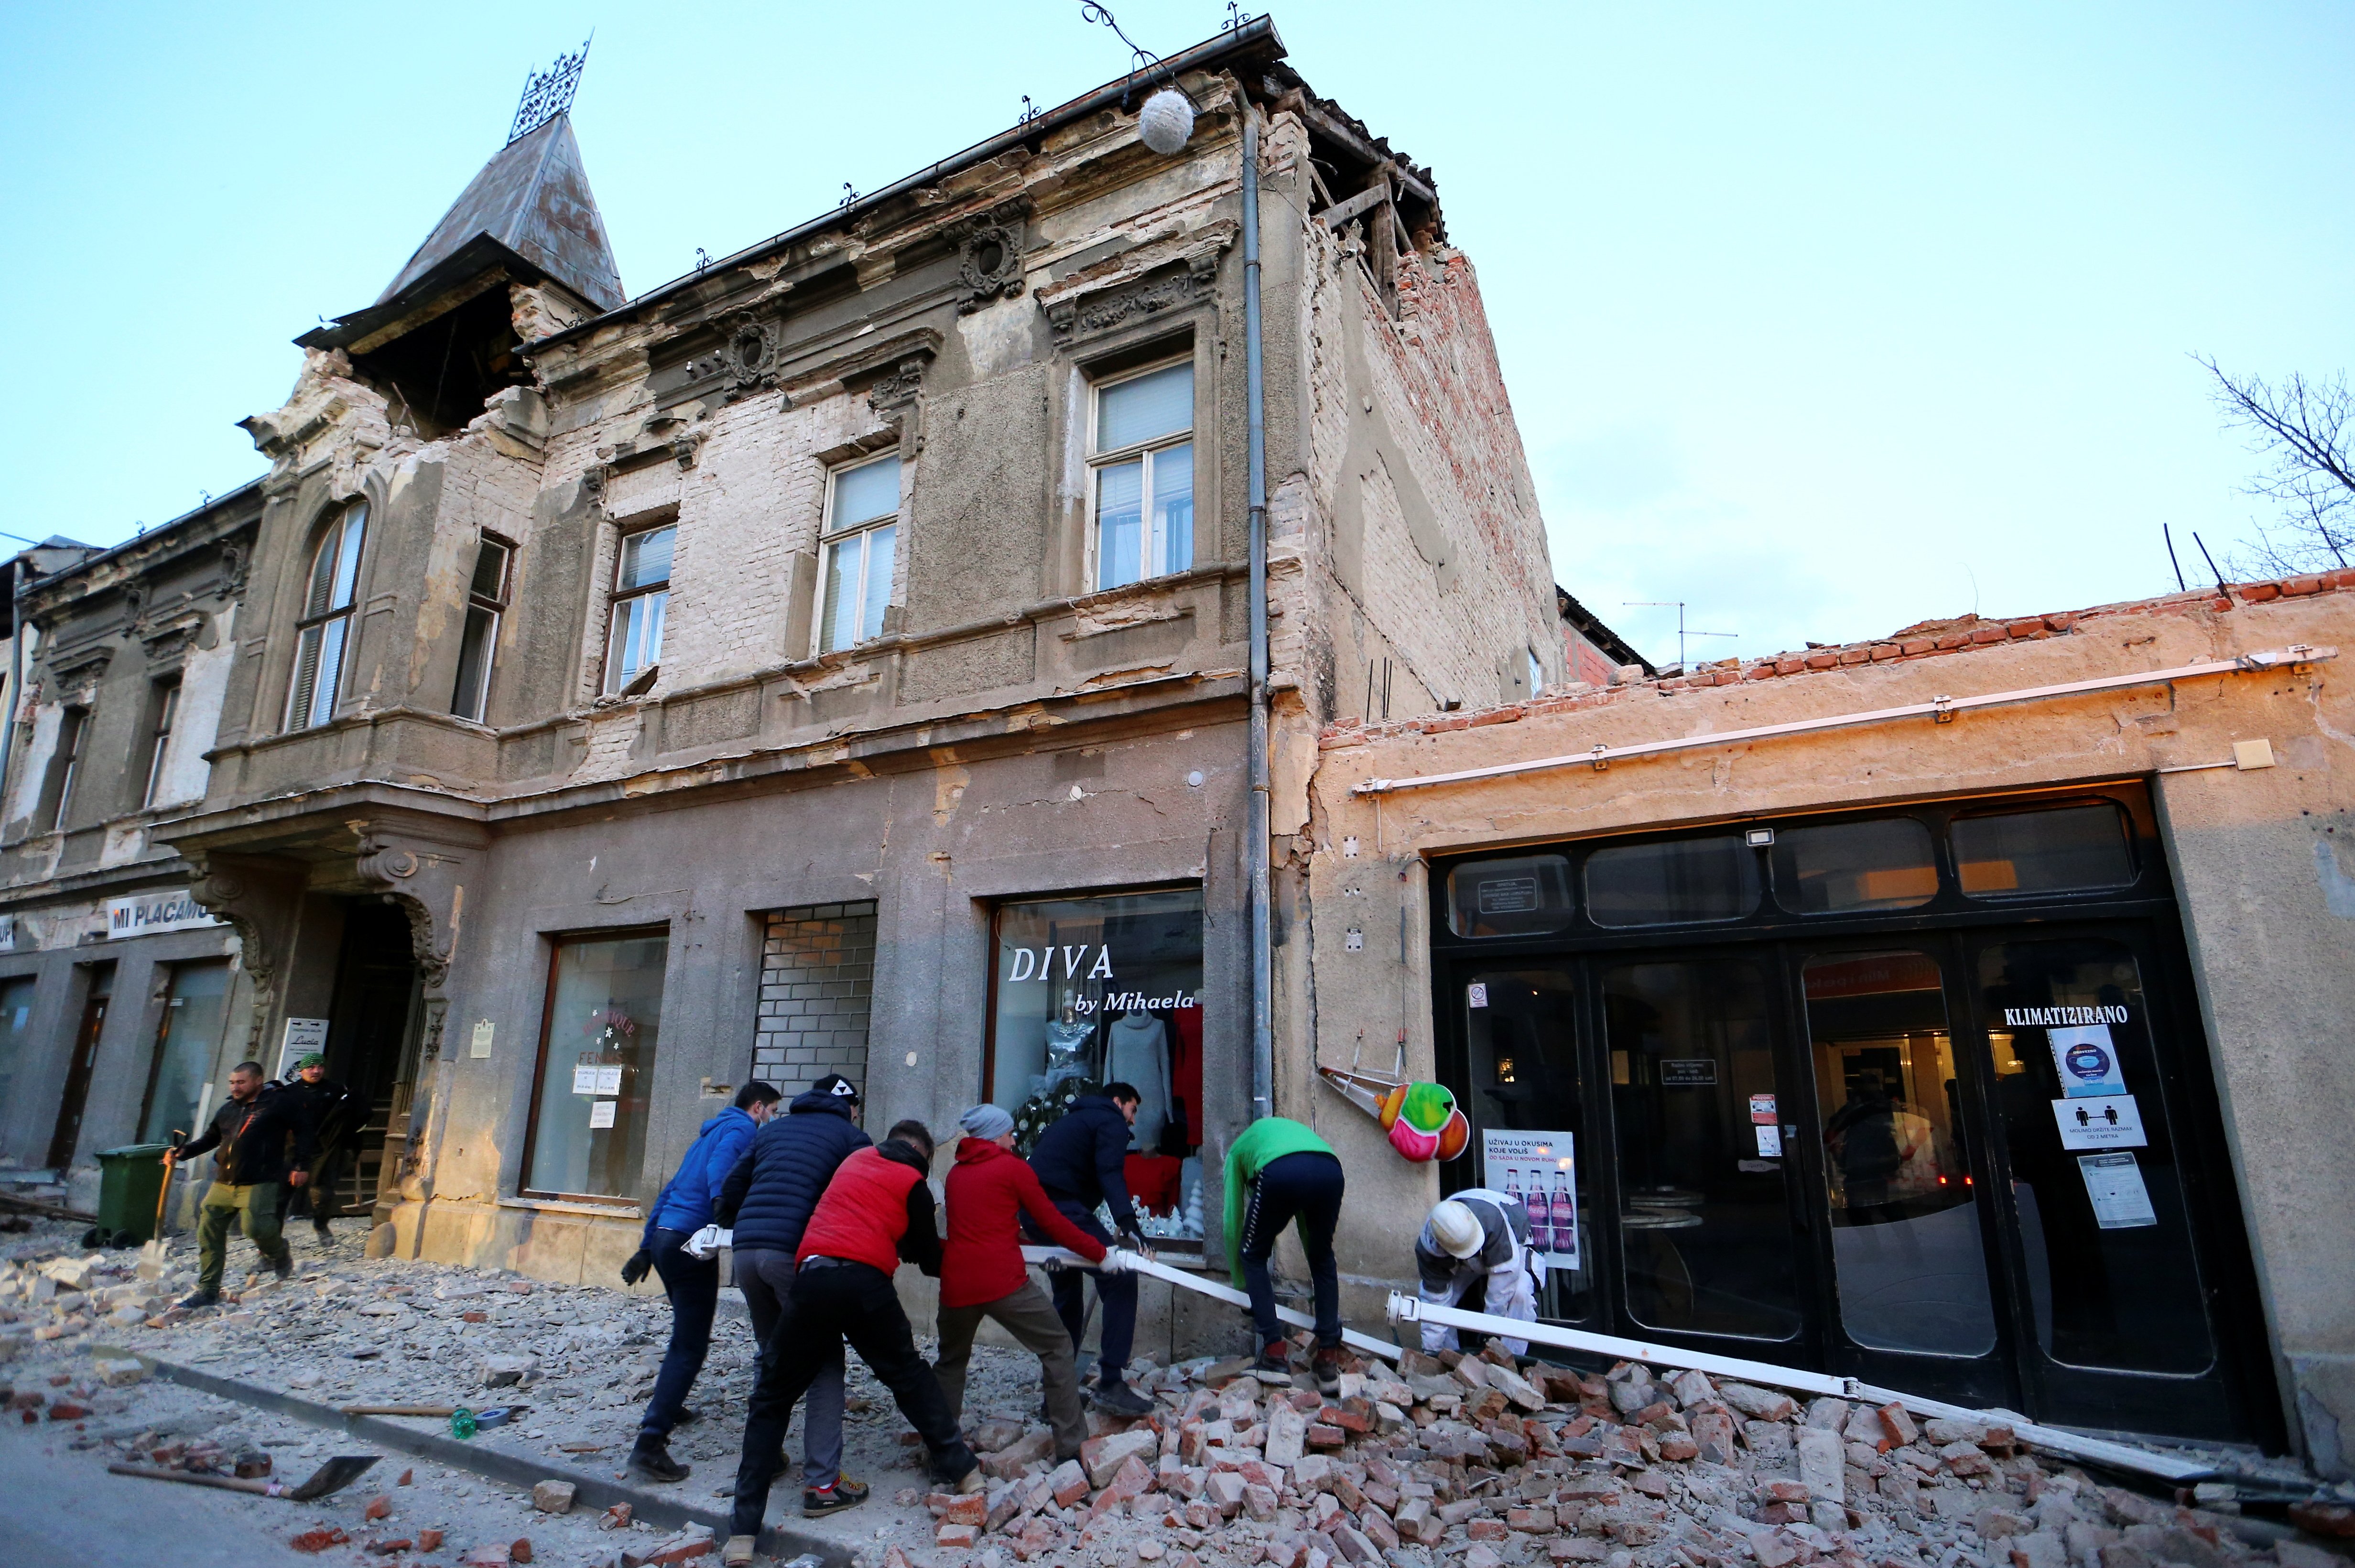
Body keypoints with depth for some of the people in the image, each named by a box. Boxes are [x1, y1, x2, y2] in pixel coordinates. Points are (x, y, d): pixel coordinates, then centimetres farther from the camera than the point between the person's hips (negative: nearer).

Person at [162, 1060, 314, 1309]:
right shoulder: (228, 1109, 16)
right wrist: (183, 1153, 11)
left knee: (255, 1226, -19)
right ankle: (208, 1290, 15)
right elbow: (211, 1138, 28)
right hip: (223, 1184, 7)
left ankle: (280, 1254, 13)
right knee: (208, 1232, 5)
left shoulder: (277, 1103, -3)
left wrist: (301, 1166, -5)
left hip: (258, 1183, -7)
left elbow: (302, 1131, -1)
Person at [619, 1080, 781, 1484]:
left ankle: (668, 1409, 38)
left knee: (687, 1333, 27)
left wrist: (646, 1248, 25)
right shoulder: (741, 1130, -4)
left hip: (665, 1238, 10)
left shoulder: (712, 1132, 24)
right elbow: (718, 1175, -23)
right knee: (690, 1347, -8)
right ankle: (650, 1443, -13)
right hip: (691, 1242, -10)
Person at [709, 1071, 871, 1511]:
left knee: (772, 1358, 24)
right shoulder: (851, 1136, 9)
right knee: (824, 1363, 2)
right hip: (796, 1254, -6)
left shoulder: (772, 1129, 23)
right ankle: (821, 1482, -2)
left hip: (746, 1251, 6)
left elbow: (730, 1191, 23)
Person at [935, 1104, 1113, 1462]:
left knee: (950, 1362, 28)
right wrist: (1099, 1252, 10)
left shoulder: (955, 1173, 15)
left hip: (956, 1285, 5)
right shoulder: (1013, 1167, 1)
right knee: (1058, 1349, 8)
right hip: (1004, 1283, -5)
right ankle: (1072, 1446, 6)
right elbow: (1052, 1223, 2)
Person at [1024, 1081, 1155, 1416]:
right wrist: (1128, 1224, -28)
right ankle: (1111, 1384, -12)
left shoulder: (1072, 1119, 30)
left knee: (1068, 1291, 23)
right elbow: (1110, 1174, -16)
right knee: (1120, 1279, -7)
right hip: (1064, 1209, -10)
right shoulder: (1112, 1122, 2)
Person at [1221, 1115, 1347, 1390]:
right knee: (1323, 1259, 26)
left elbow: (1233, 1220, 34)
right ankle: (1329, 1359, 27)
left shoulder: (1238, 1149, 37)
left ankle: (1275, 1354, 16)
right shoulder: (1290, 1129, 45)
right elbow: (1306, 1222, 48)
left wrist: (1240, 1283, 44)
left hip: (1280, 1173, -4)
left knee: (1253, 1256, 20)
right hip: (1331, 1170, 4)